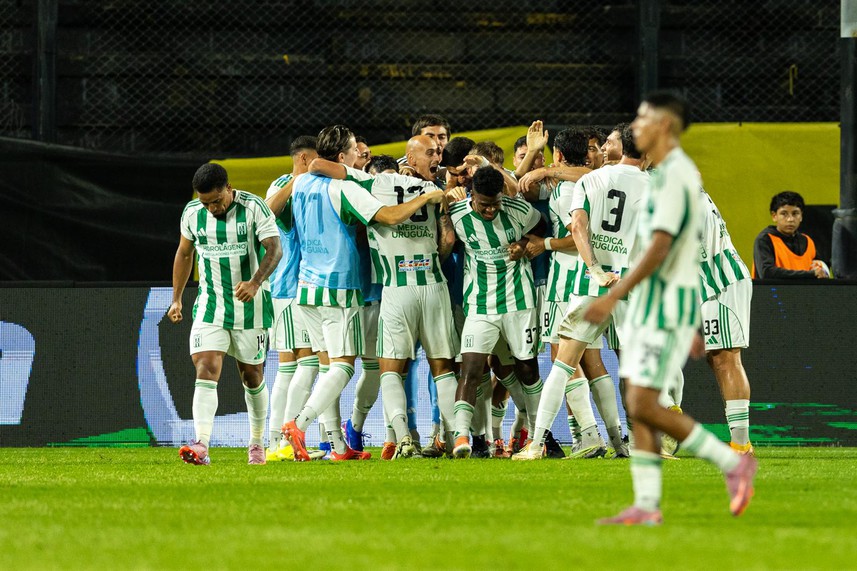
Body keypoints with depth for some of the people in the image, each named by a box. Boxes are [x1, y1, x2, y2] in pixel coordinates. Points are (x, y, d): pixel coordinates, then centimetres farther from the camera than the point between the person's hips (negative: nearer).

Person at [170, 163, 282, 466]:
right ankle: (202, 446, -28)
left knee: (252, 377, 10)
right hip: (209, 305, 2)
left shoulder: (254, 208, -12)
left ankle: (257, 443, 30)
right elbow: (184, 253, 15)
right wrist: (176, 299, 19)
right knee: (206, 372, -16)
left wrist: (255, 282, -36)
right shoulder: (192, 213, 0)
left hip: (250, 305, -2)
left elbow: (274, 249, -20)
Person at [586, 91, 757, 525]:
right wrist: (691, 325, 25)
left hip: (667, 305, -10)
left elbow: (659, 249, -22)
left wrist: (612, 297, -23)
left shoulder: (676, 174, -14)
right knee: (638, 407, 5)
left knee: (643, 405, -13)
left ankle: (732, 463, -5)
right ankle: (646, 506, 3)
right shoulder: (666, 175, 18)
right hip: (651, 306, 10)